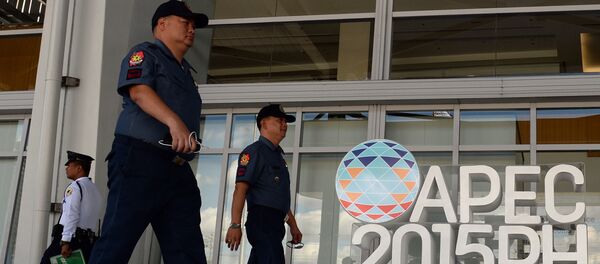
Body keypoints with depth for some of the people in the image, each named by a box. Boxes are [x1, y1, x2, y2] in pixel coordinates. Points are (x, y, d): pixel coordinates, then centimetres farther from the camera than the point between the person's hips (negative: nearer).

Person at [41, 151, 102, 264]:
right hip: (89, 241, 7)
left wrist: (65, 242, -18)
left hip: (72, 237, -7)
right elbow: (95, 219, 15)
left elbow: (71, 215, -14)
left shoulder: (75, 187, -3)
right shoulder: (95, 190, 20)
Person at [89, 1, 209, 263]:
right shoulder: (145, 53, 5)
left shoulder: (184, 71, 28)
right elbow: (139, 91, -15)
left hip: (178, 169, 8)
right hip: (140, 160, -8)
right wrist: (173, 121, -32)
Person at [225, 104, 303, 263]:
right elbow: (240, 189, -14)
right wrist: (235, 225, -22)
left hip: (275, 223, 9)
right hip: (262, 220, -9)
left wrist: (293, 225, 25)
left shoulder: (277, 155, 25)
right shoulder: (254, 151, -4)